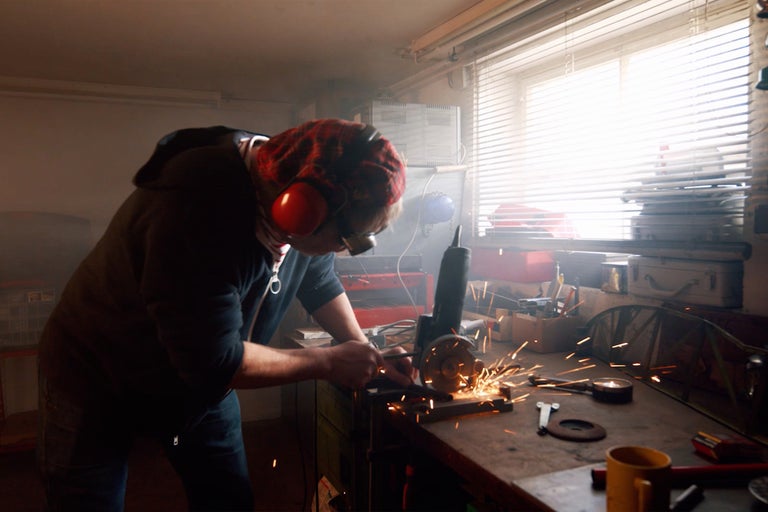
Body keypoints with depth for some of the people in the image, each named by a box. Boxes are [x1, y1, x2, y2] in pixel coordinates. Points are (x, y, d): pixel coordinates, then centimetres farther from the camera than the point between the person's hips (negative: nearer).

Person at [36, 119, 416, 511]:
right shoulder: (197, 208, -39)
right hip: (99, 381, -5)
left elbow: (319, 281, 3)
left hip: (201, 377, 6)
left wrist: (364, 353, -8)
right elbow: (214, 361, -35)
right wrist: (328, 362, -24)